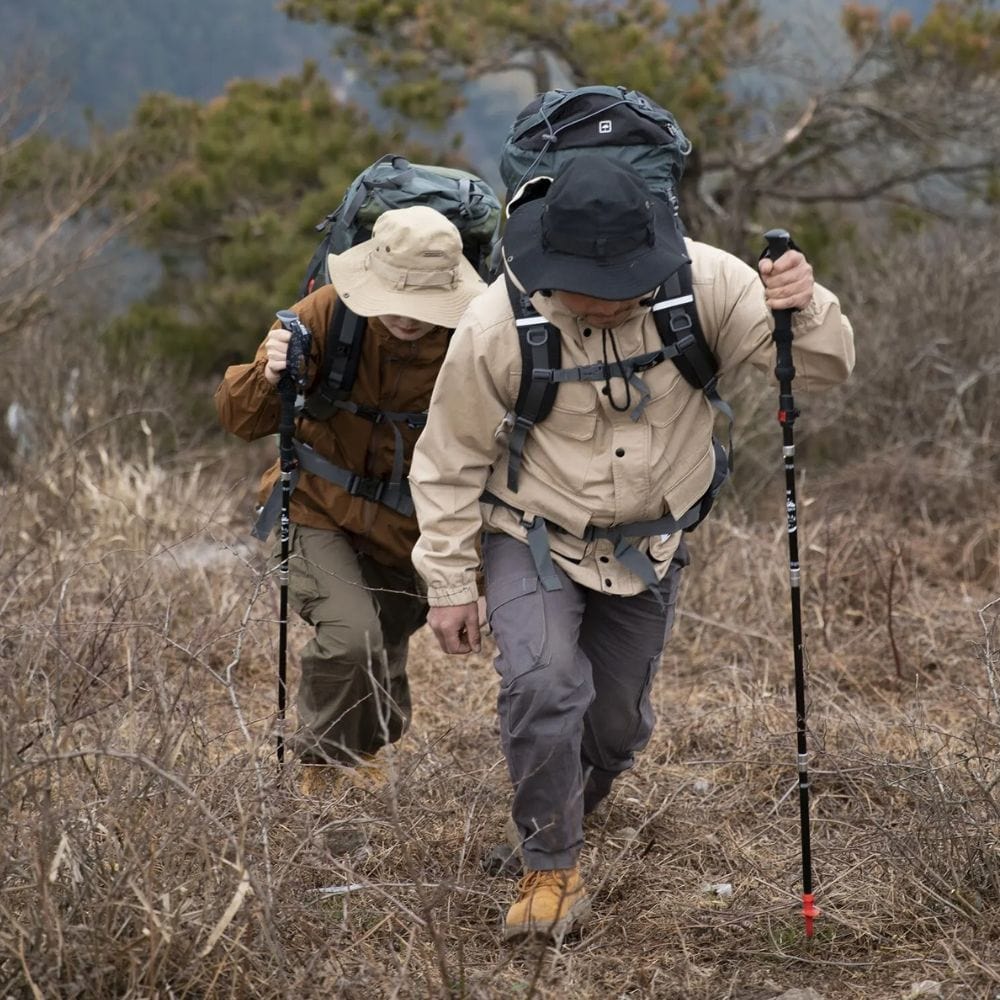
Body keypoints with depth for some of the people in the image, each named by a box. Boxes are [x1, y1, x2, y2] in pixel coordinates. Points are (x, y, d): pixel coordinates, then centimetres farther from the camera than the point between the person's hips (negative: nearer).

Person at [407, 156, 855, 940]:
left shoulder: (702, 283, -22)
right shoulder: (496, 328, -25)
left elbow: (824, 367, -19)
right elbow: (450, 461, -11)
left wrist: (805, 310, -42)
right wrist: (449, 584, -7)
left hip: (649, 545, 3)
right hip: (534, 539, -3)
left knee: (618, 723, 15)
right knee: (546, 686, -26)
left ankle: (561, 822, 46)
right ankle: (552, 872, -8)